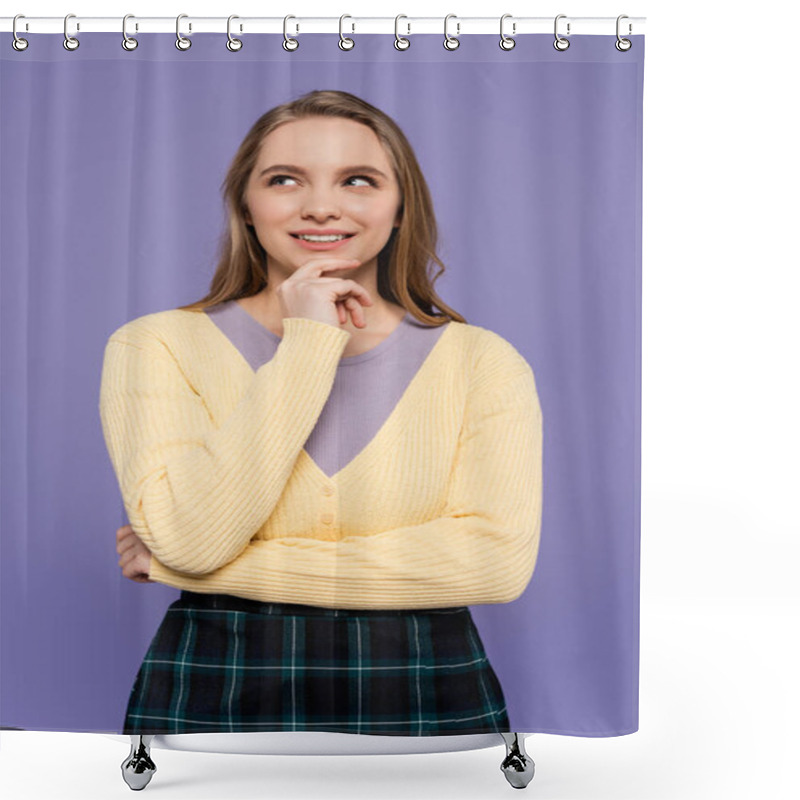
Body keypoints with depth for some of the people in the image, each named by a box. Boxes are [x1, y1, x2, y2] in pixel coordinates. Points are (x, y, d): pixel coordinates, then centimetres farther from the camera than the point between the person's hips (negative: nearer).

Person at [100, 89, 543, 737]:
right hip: (216, 700, 0)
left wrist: (234, 567, -15)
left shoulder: (483, 361, -3)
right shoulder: (157, 345, -4)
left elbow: (496, 559, -16)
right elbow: (190, 537, -17)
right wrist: (308, 342, -16)